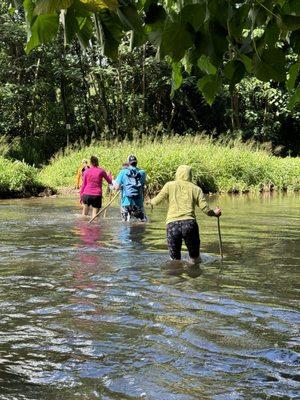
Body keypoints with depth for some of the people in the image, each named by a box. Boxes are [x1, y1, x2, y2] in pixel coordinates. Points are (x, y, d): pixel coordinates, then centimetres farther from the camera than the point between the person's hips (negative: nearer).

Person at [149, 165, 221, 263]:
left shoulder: (170, 185, 9)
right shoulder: (196, 189, 11)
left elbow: (156, 201, 10)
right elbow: (205, 208, 7)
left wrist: (151, 201, 33)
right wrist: (215, 213, 26)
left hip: (172, 225, 0)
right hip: (189, 223, 0)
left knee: (175, 259, 10)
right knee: (195, 259, 13)